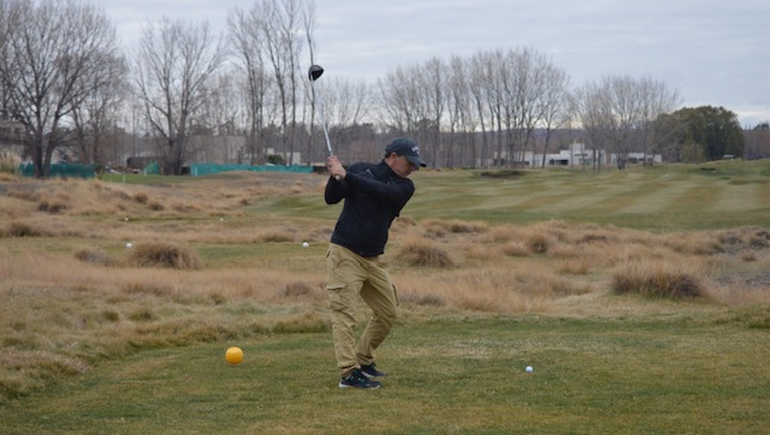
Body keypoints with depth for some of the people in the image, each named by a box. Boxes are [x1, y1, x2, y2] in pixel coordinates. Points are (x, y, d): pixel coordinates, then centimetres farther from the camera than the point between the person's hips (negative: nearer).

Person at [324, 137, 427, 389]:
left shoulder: (404, 187, 3)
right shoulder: (360, 170, -2)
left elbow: (382, 191, -17)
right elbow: (331, 198, -5)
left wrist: (346, 175, -24)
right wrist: (335, 177, -25)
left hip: (373, 259, 5)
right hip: (345, 254, -5)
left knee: (387, 313, 11)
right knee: (345, 313, -12)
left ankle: (363, 360, 26)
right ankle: (349, 372, -17)